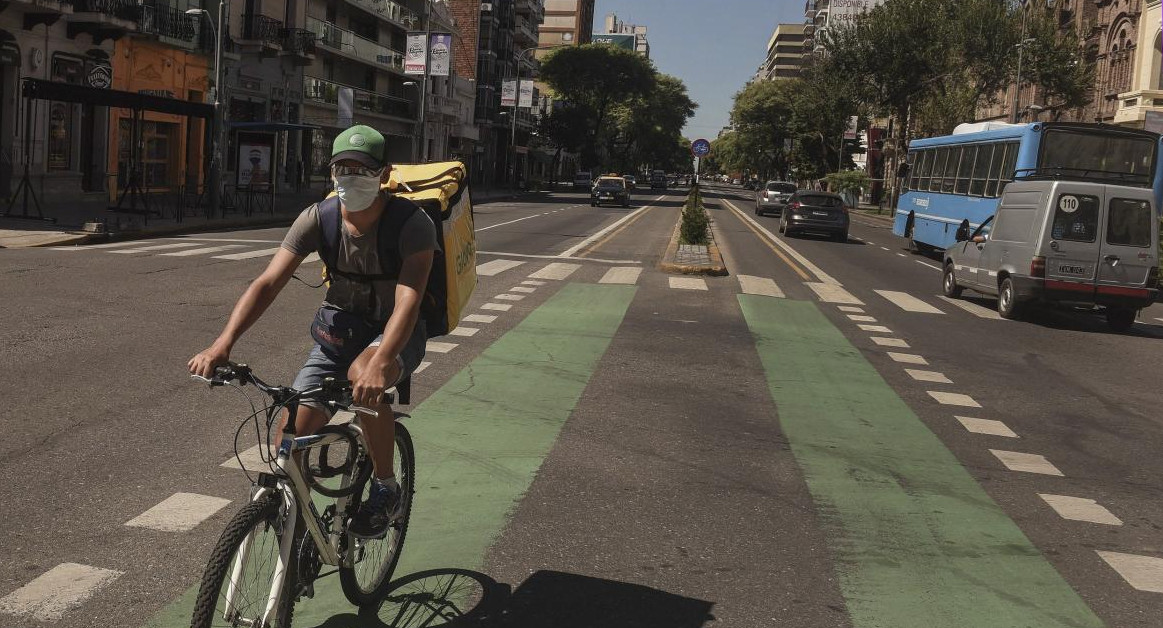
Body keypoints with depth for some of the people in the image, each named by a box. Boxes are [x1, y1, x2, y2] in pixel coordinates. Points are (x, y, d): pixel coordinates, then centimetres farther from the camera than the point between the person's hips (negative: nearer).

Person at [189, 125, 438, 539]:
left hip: (395, 332, -4)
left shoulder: (412, 223, -24)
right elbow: (268, 282, -21)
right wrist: (222, 344, -36)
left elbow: (408, 299, -37)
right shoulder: (318, 218, -13)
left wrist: (379, 362, -54)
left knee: (363, 376, -38)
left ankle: (386, 489, -15)